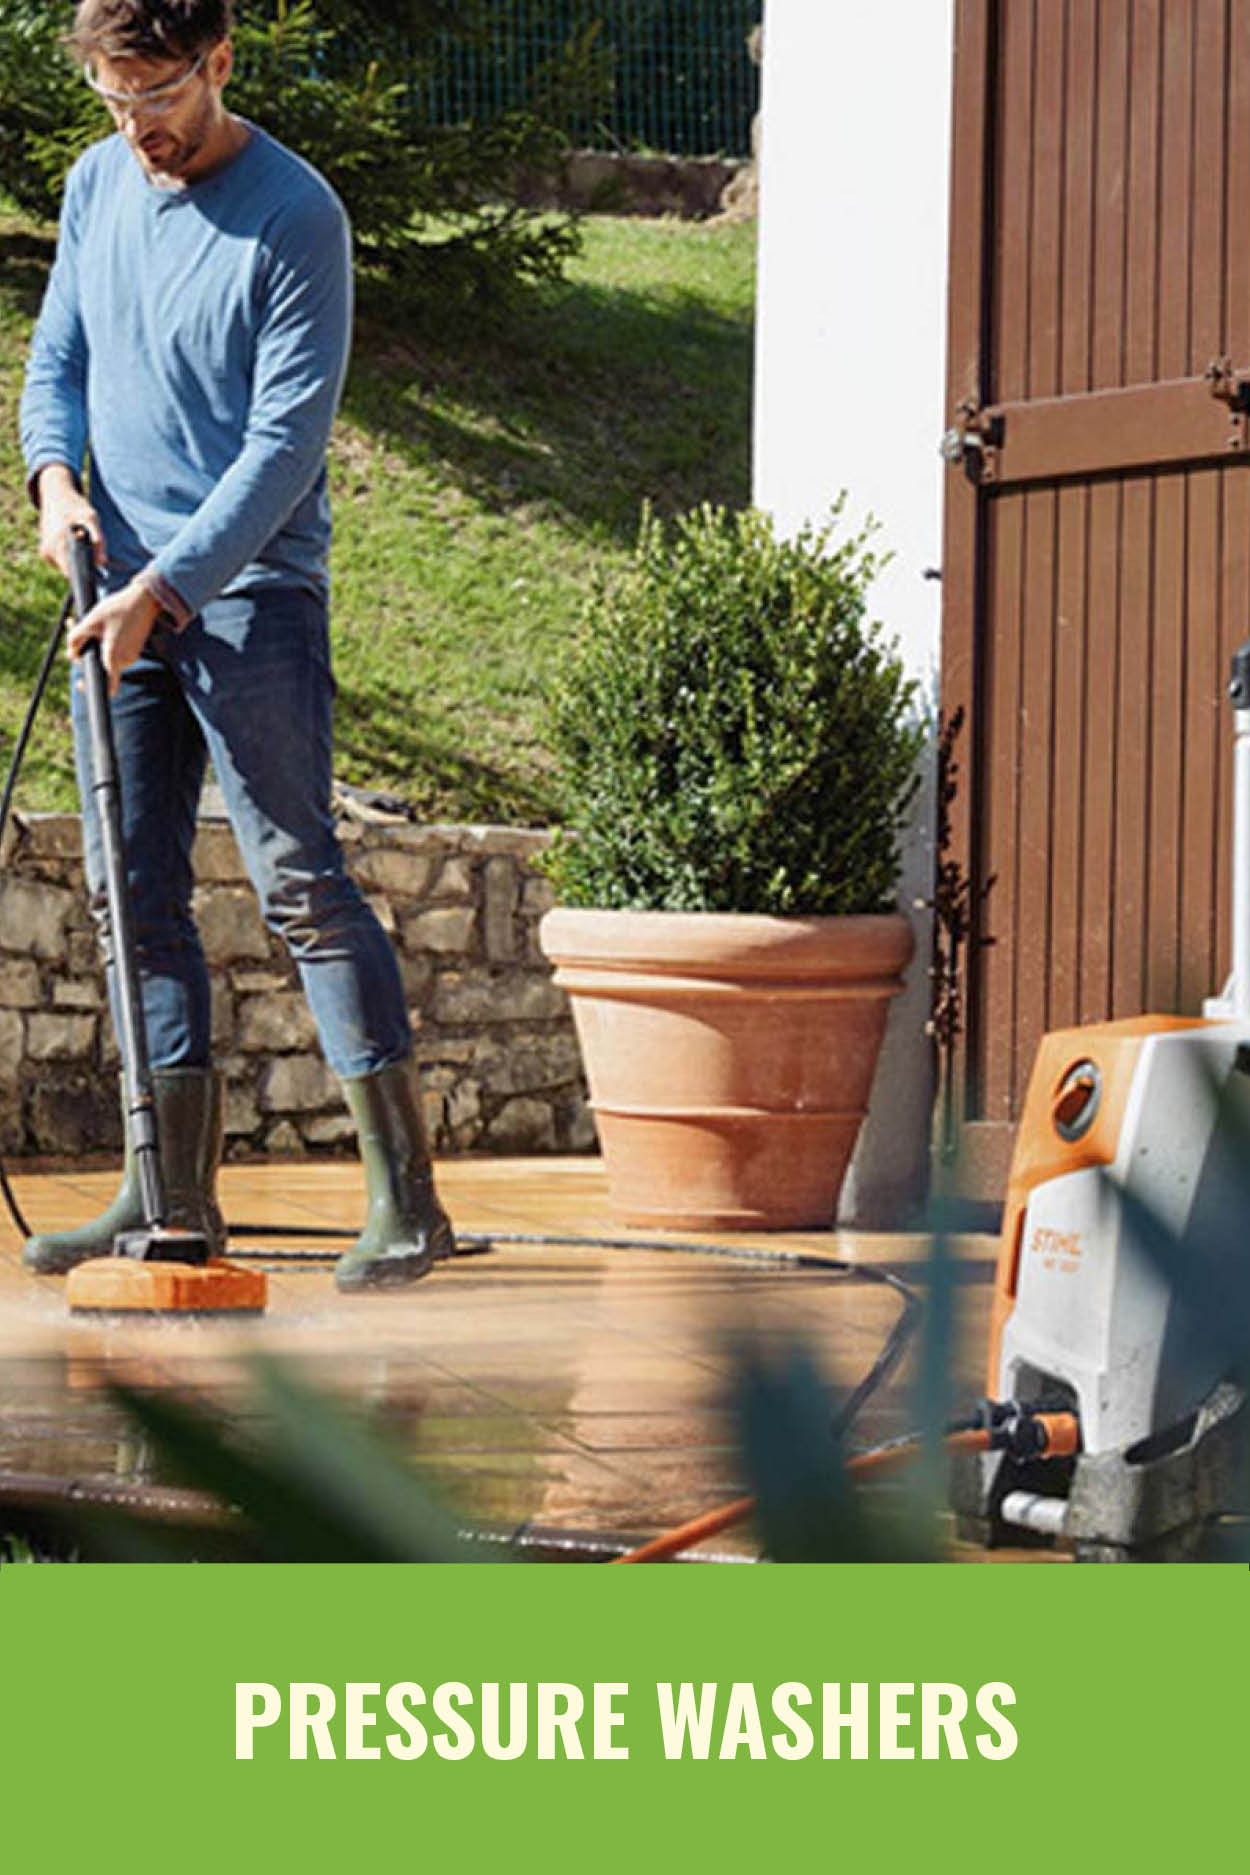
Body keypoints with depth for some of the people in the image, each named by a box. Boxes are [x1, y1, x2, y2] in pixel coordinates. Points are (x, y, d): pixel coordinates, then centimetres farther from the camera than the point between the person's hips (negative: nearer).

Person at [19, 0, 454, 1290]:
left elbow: (286, 442, -15)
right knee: (133, 893, 5)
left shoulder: (294, 217, -12)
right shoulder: (97, 184, 10)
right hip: (121, 588, 7)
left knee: (300, 881, -10)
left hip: (250, 590, -7)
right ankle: (175, 1194, 11)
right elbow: (58, 354, 20)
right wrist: (55, 474, -1)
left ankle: (405, 1196, -9)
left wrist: (162, 585, -19)